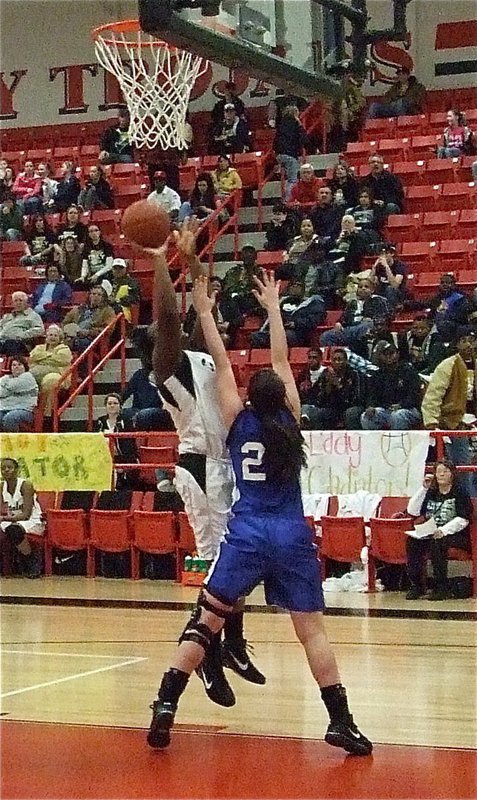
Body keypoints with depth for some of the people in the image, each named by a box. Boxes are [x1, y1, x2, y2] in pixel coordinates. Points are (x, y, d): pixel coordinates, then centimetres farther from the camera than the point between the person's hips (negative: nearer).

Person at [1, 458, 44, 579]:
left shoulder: (25, 485, -16)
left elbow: (26, 515, -24)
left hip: (33, 522, -6)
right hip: (14, 521, 6)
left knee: (13, 529, -36)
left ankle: (33, 560, -15)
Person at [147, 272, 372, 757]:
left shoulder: (238, 422, 4)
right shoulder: (289, 420, 6)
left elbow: (222, 364, 10)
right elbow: (281, 362, 17)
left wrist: (204, 312, 16)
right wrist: (273, 308, 26)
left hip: (246, 533, 0)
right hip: (292, 536, 0)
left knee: (206, 620, 5)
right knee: (312, 630, 3)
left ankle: (165, 707, -3)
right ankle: (341, 722, -1)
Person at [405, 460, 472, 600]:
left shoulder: (459, 493, 0)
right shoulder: (431, 493, 15)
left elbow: (463, 519, -12)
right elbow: (413, 511, 6)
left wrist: (444, 530, -27)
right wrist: (423, 489, -1)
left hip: (456, 535, -5)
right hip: (432, 534, 5)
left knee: (437, 542, -36)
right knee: (412, 541, -23)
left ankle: (441, 588, -31)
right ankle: (416, 585, -21)